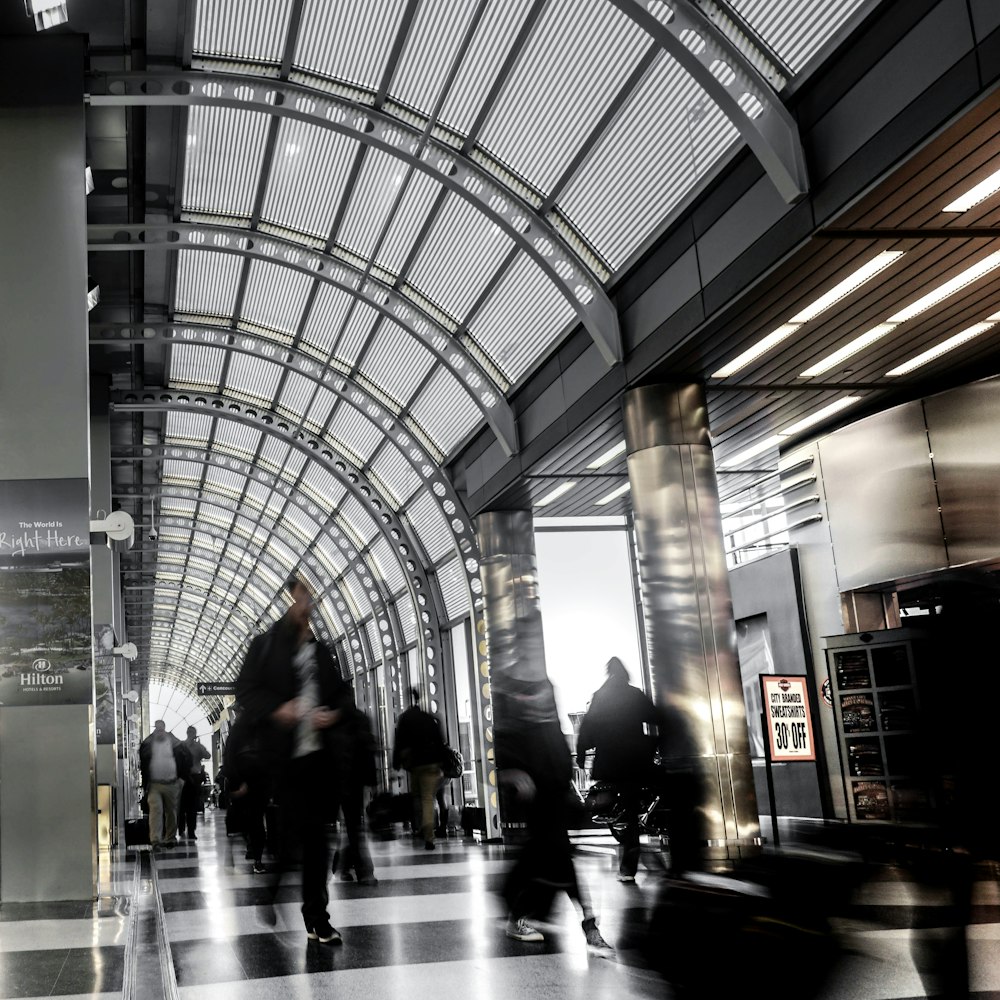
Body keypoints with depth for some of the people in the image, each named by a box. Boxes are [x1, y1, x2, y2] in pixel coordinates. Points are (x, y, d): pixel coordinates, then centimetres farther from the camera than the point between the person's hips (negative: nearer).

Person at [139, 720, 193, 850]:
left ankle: (170, 838, 22)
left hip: (172, 784, 1)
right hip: (154, 785, -1)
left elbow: (187, 759, 7)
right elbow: (142, 762, 10)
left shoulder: (175, 743, 1)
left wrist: (182, 777, 2)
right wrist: (145, 779, 3)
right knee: (155, 811, -14)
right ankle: (155, 840, -17)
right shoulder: (147, 744, 1)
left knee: (171, 812, 10)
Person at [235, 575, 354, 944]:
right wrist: (276, 709, -20)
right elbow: (245, 691, -3)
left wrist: (335, 713, -2)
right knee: (281, 835, -2)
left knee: (315, 835, 7)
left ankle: (317, 917, 15)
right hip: (279, 757, -4)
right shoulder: (265, 645, 1)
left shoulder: (322, 650, 14)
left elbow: (343, 693, 20)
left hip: (317, 754, 4)